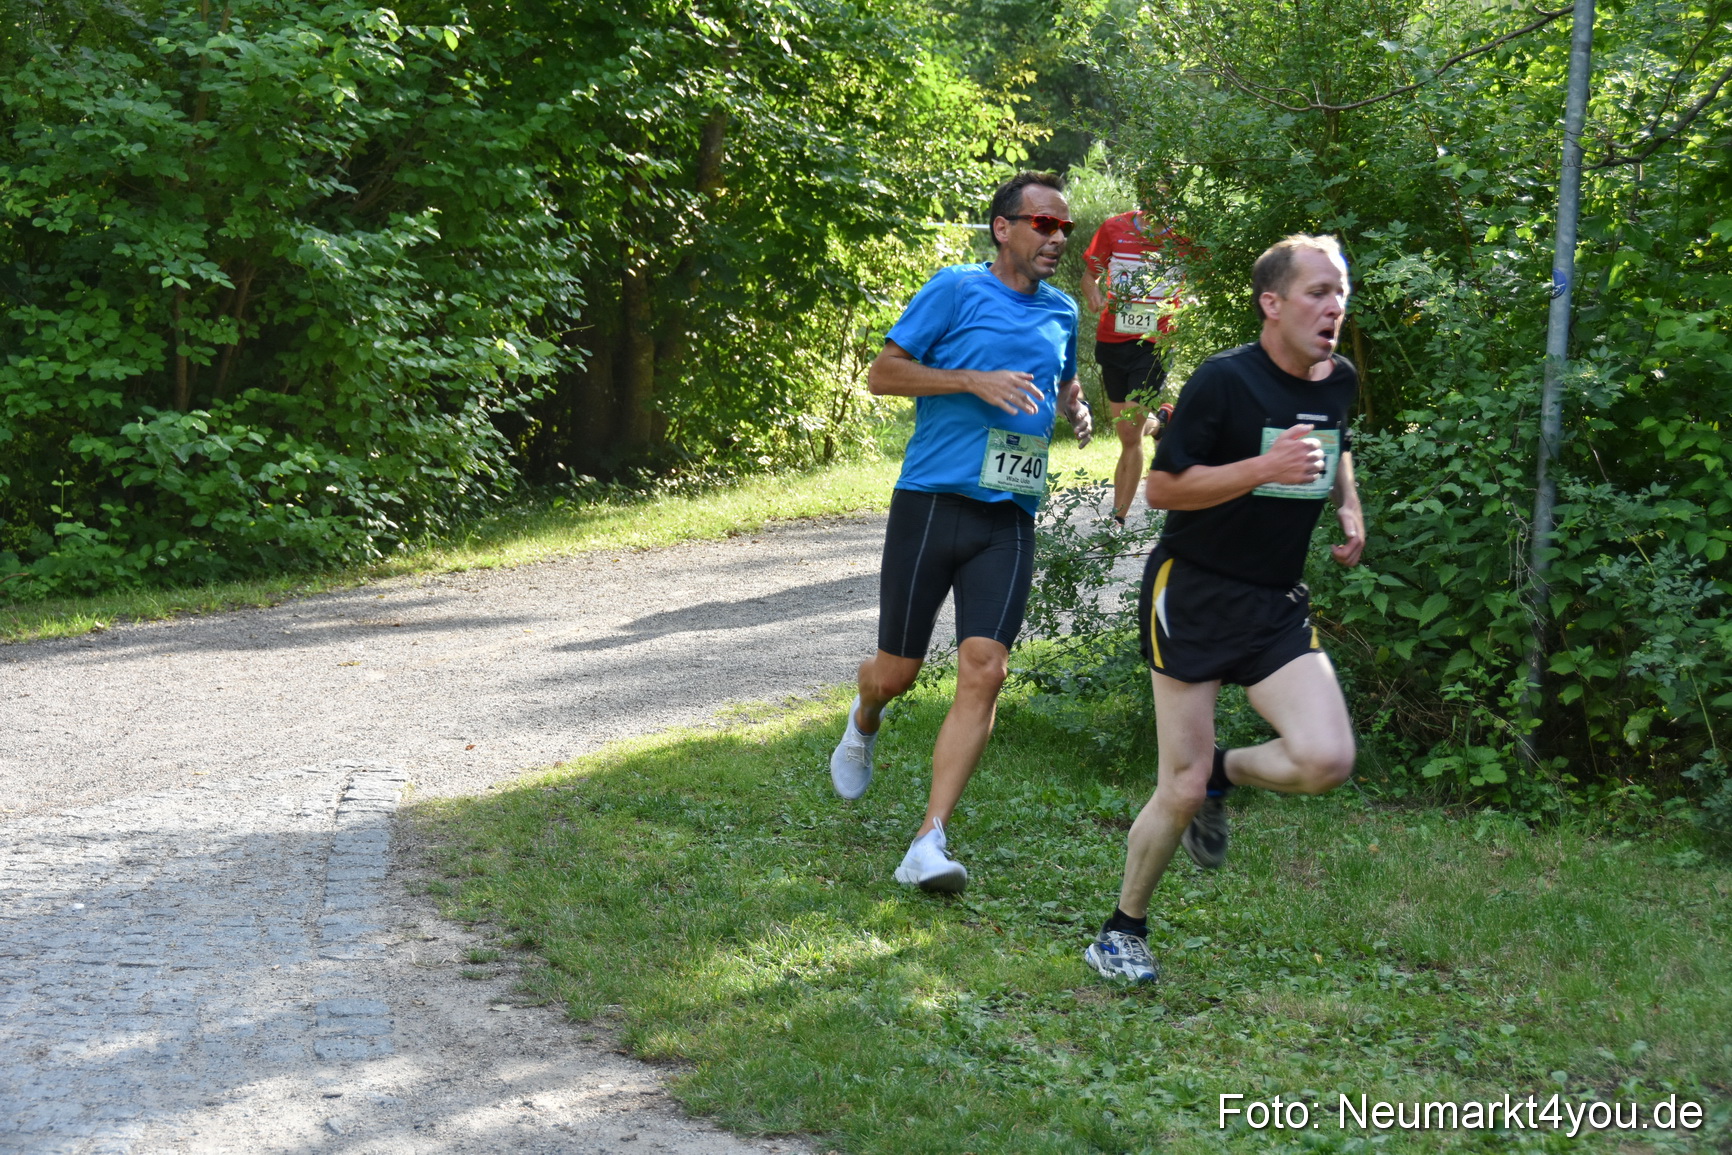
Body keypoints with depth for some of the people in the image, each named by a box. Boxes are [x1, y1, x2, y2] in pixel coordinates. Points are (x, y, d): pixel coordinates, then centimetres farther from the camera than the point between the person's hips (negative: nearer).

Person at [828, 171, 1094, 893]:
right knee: (897, 671, 5)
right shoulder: (957, 288, -2)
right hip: (931, 501, -3)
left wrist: (1078, 411, 11)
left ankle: (928, 845, -12)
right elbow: (882, 374, -5)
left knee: (983, 671, -12)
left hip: (1010, 517, 4)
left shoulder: (1063, 313, 15)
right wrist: (974, 380, -15)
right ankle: (864, 723, 44)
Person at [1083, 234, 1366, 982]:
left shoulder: (1340, 380, 5)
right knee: (1181, 790, -4)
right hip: (1193, 593, -5)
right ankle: (1122, 932, 18)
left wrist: (1349, 508, 7)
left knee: (1326, 760, -15)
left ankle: (1221, 776, 18)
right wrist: (1264, 468, -25)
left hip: (1278, 604, 5)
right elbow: (1161, 487, -14)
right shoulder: (1224, 380, -15)